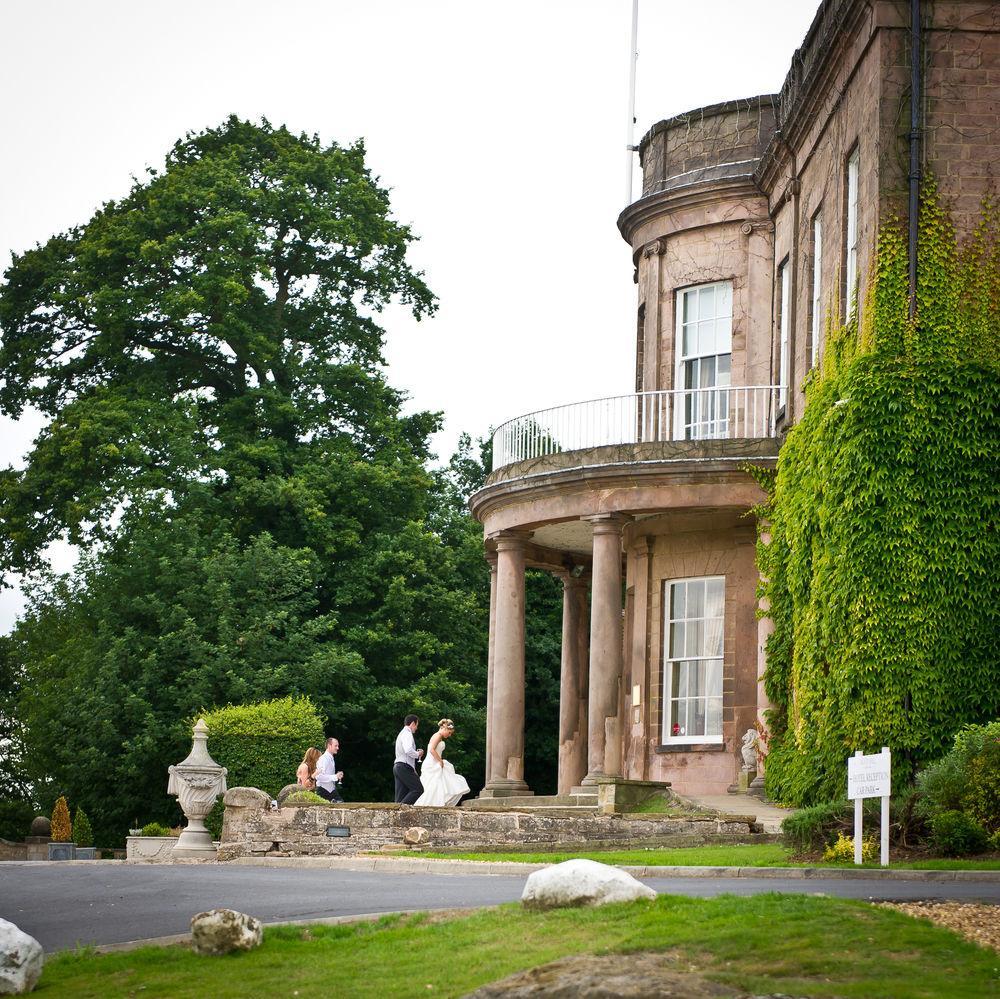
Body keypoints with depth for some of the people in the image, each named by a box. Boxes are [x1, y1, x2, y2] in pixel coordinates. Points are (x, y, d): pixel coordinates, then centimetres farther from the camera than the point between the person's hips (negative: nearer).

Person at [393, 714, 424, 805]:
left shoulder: (402, 733, 23)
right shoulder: (407, 734, -9)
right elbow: (408, 750, -25)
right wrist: (418, 754, -7)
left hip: (397, 767, 10)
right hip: (404, 767, -10)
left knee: (401, 795, 5)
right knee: (418, 789, -10)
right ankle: (402, 806, -19)